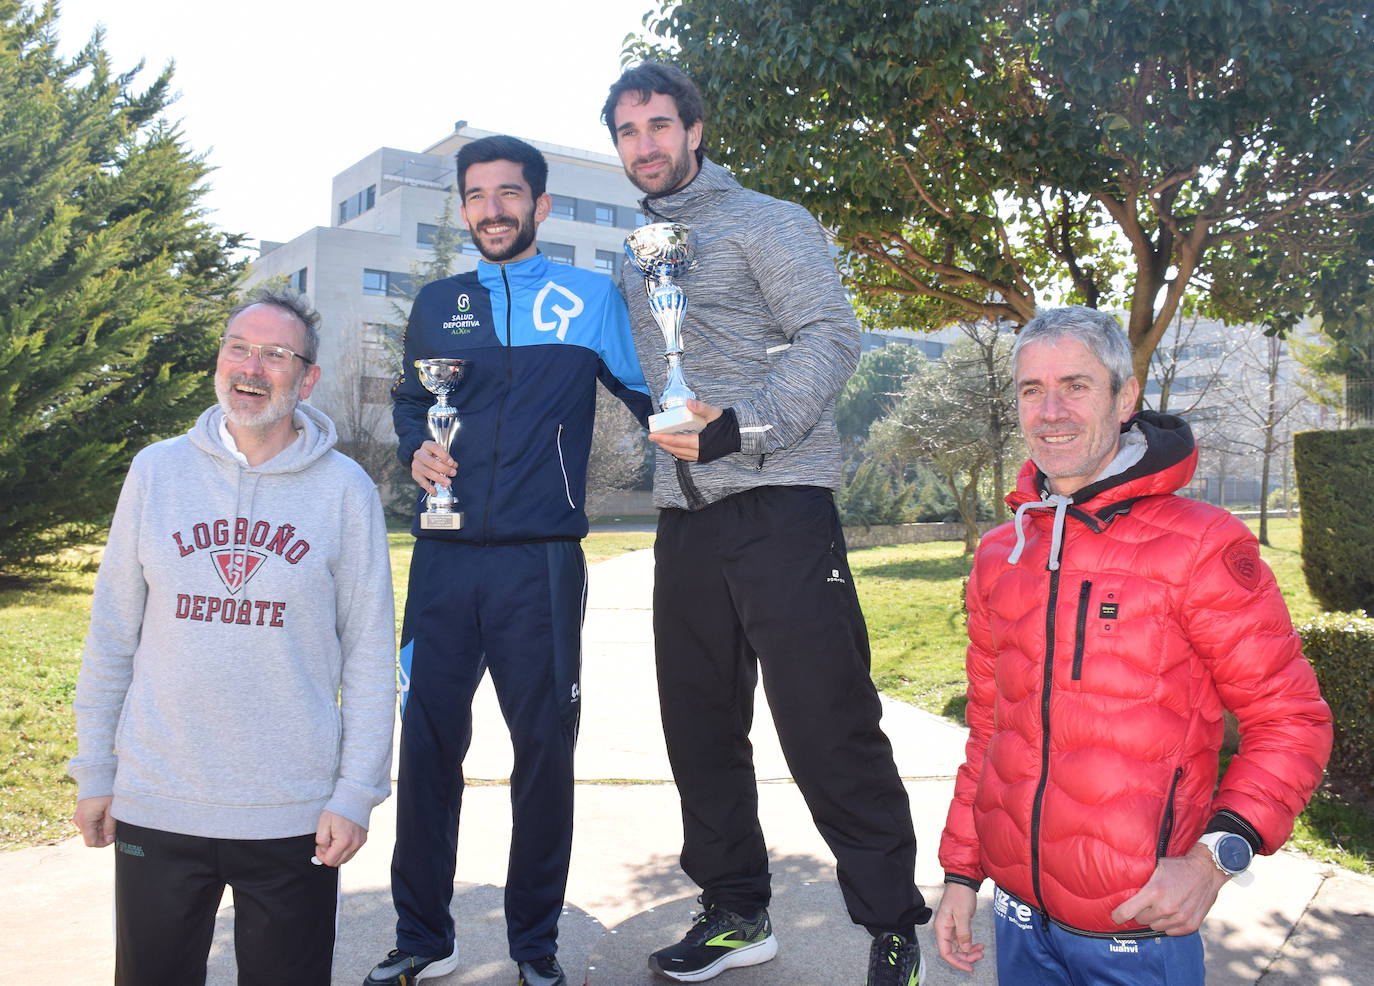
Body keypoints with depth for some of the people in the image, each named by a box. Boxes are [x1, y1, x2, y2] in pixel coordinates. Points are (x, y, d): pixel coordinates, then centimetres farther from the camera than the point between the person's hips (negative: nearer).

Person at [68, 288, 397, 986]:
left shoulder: (345, 488, -5)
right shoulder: (155, 470, 1)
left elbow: (370, 653, -3)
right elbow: (112, 635, 7)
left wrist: (356, 792, -6)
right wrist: (93, 771, 7)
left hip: (295, 816, -1)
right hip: (154, 808, 2)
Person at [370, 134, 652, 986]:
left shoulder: (591, 297, 6)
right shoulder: (437, 304, 15)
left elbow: (650, 396, 4)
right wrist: (416, 448, 3)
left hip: (541, 561, -2)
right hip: (444, 557, 3)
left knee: (545, 748, 5)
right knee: (428, 741, 6)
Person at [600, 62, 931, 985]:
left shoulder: (762, 222, 2)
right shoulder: (636, 257, 22)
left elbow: (831, 334, -11)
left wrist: (742, 426, -21)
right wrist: (672, 427, 10)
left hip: (777, 505, -7)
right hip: (684, 514, 7)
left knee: (827, 726, -8)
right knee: (700, 724, 12)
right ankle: (737, 910, 27)